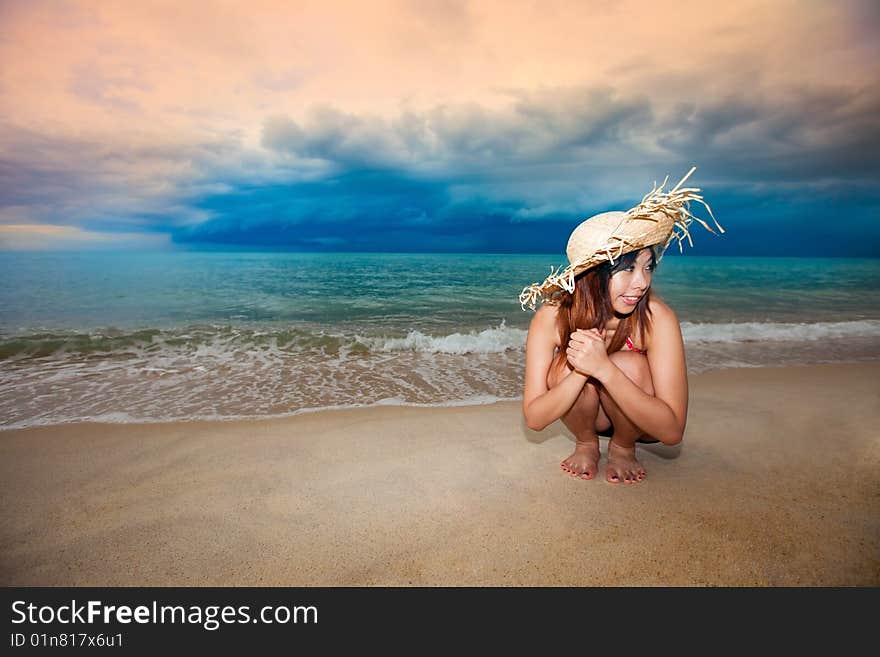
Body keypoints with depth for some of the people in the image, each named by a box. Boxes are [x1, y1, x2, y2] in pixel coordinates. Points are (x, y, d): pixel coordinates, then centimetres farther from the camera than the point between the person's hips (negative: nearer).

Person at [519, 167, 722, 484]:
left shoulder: (656, 318, -29)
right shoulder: (552, 317, -25)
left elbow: (672, 431, -33)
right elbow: (535, 418, -26)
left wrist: (605, 368, -45)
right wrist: (581, 371, -43)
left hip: (641, 421, 0)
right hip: (585, 414, 1)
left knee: (628, 365, -32)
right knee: (569, 367, -31)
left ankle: (623, 448, 0)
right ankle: (586, 444, 1)